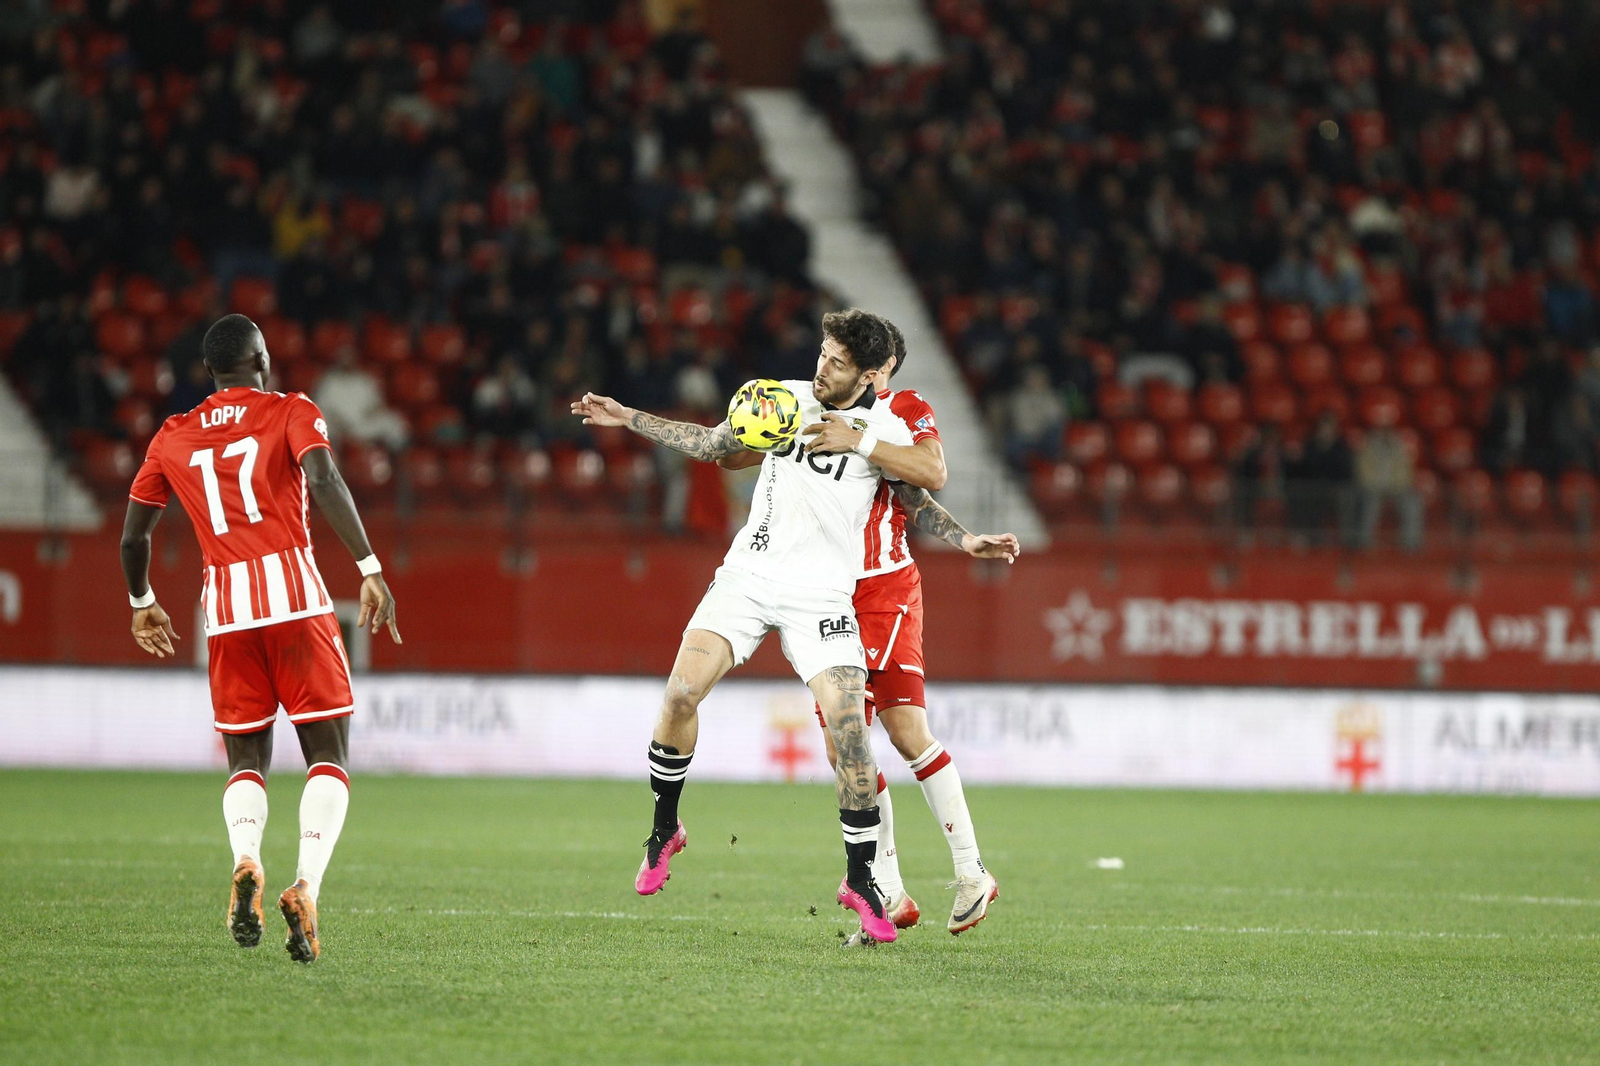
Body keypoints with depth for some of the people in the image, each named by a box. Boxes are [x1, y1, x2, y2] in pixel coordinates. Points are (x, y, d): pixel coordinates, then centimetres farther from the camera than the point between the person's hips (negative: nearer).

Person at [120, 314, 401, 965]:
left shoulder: (172, 439, 16)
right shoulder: (291, 413, 7)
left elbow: (133, 535, 19)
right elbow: (324, 481, -12)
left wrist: (142, 604, 37)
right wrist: (370, 570, -16)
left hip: (225, 606, 3)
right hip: (295, 593, -3)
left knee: (246, 761, 15)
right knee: (329, 754, 3)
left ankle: (245, 861, -16)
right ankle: (306, 887, -19)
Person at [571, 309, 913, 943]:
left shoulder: (884, 430, -5)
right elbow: (711, 444, 20)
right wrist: (629, 419, 19)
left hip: (822, 594, -3)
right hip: (749, 575, 3)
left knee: (848, 725, -16)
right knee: (680, 693, -14)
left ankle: (860, 880, -2)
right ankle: (664, 830, 10)